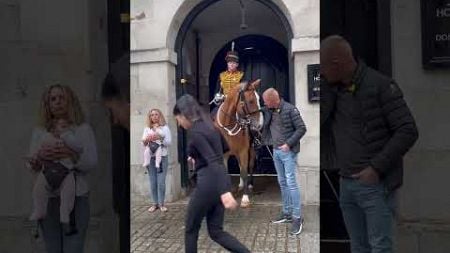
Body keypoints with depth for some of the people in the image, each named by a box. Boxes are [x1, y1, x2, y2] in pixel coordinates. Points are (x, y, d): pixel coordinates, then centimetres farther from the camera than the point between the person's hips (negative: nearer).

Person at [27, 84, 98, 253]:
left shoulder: (83, 129, 4)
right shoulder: (39, 131, 12)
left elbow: (92, 163, -4)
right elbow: (31, 166, 7)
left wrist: (72, 155, -23)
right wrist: (39, 157, -16)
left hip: (76, 197, -2)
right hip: (47, 199, 3)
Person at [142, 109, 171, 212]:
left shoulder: (165, 127, 6)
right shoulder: (147, 128, 12)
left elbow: (169, 142, -2)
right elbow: (143, 143, 4)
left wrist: (160, 138, -17)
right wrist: (146, 140, -17)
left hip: (162, 157, -2)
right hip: (150, 157, 2)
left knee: (161, 182, -4)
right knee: (153, 182, 3)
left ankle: (161, 203, 5)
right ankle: (155, 203, 13)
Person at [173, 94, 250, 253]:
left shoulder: (195, 132, -14)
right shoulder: (208, 126, 12)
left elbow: (213, 161, -26)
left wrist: (224, 192, -33)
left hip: (208, 183, -8)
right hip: (220, 182, 9)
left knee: (191, 230, 11)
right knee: (216, 232, 14)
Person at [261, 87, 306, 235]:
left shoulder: (290, 109, -14)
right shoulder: (268, 111, 4)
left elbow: (301, 129, -14)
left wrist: (289, 143, -19)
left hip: (288, 152, -7)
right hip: (276, 151, 7)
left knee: (291, 183, -6)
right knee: (282, 183, 14)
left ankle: (297, 218, 3)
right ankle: (286, 213, 27)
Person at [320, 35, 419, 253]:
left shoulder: (380, 85, -10)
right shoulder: (332, 88, 8)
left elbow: (408, 131, -13)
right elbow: (319, 119, -2)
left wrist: (377, 168, -16)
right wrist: (327, 84, -7)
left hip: (375, 183, -6)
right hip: (346, 184, 6)